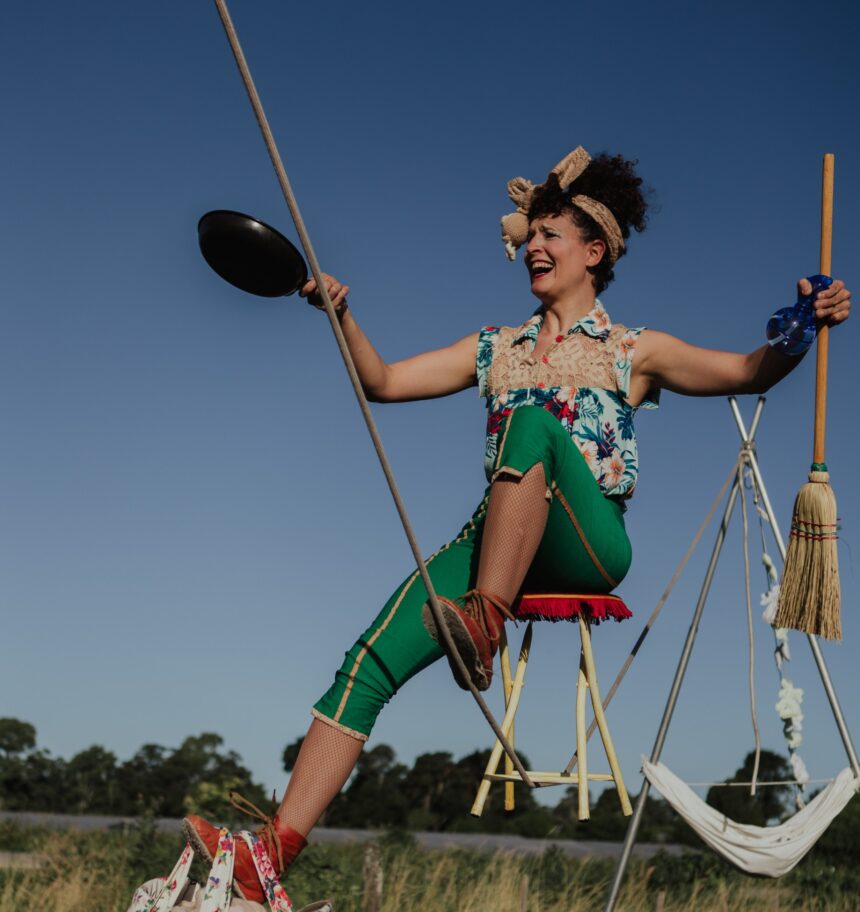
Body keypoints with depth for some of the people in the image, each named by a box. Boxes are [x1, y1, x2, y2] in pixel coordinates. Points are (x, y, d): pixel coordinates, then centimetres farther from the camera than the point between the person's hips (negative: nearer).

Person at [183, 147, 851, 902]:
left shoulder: (632, 351, 13)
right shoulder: (496, 349, 23)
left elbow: (751, 373, 2)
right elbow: (384, 382, 17)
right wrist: (343, 317, 0)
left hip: (591, 545, -3)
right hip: (497, 541, 3)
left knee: (534, 419, -33)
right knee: (372, 662, -18)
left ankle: (486, 618, -39)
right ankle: (278, 847, -24)